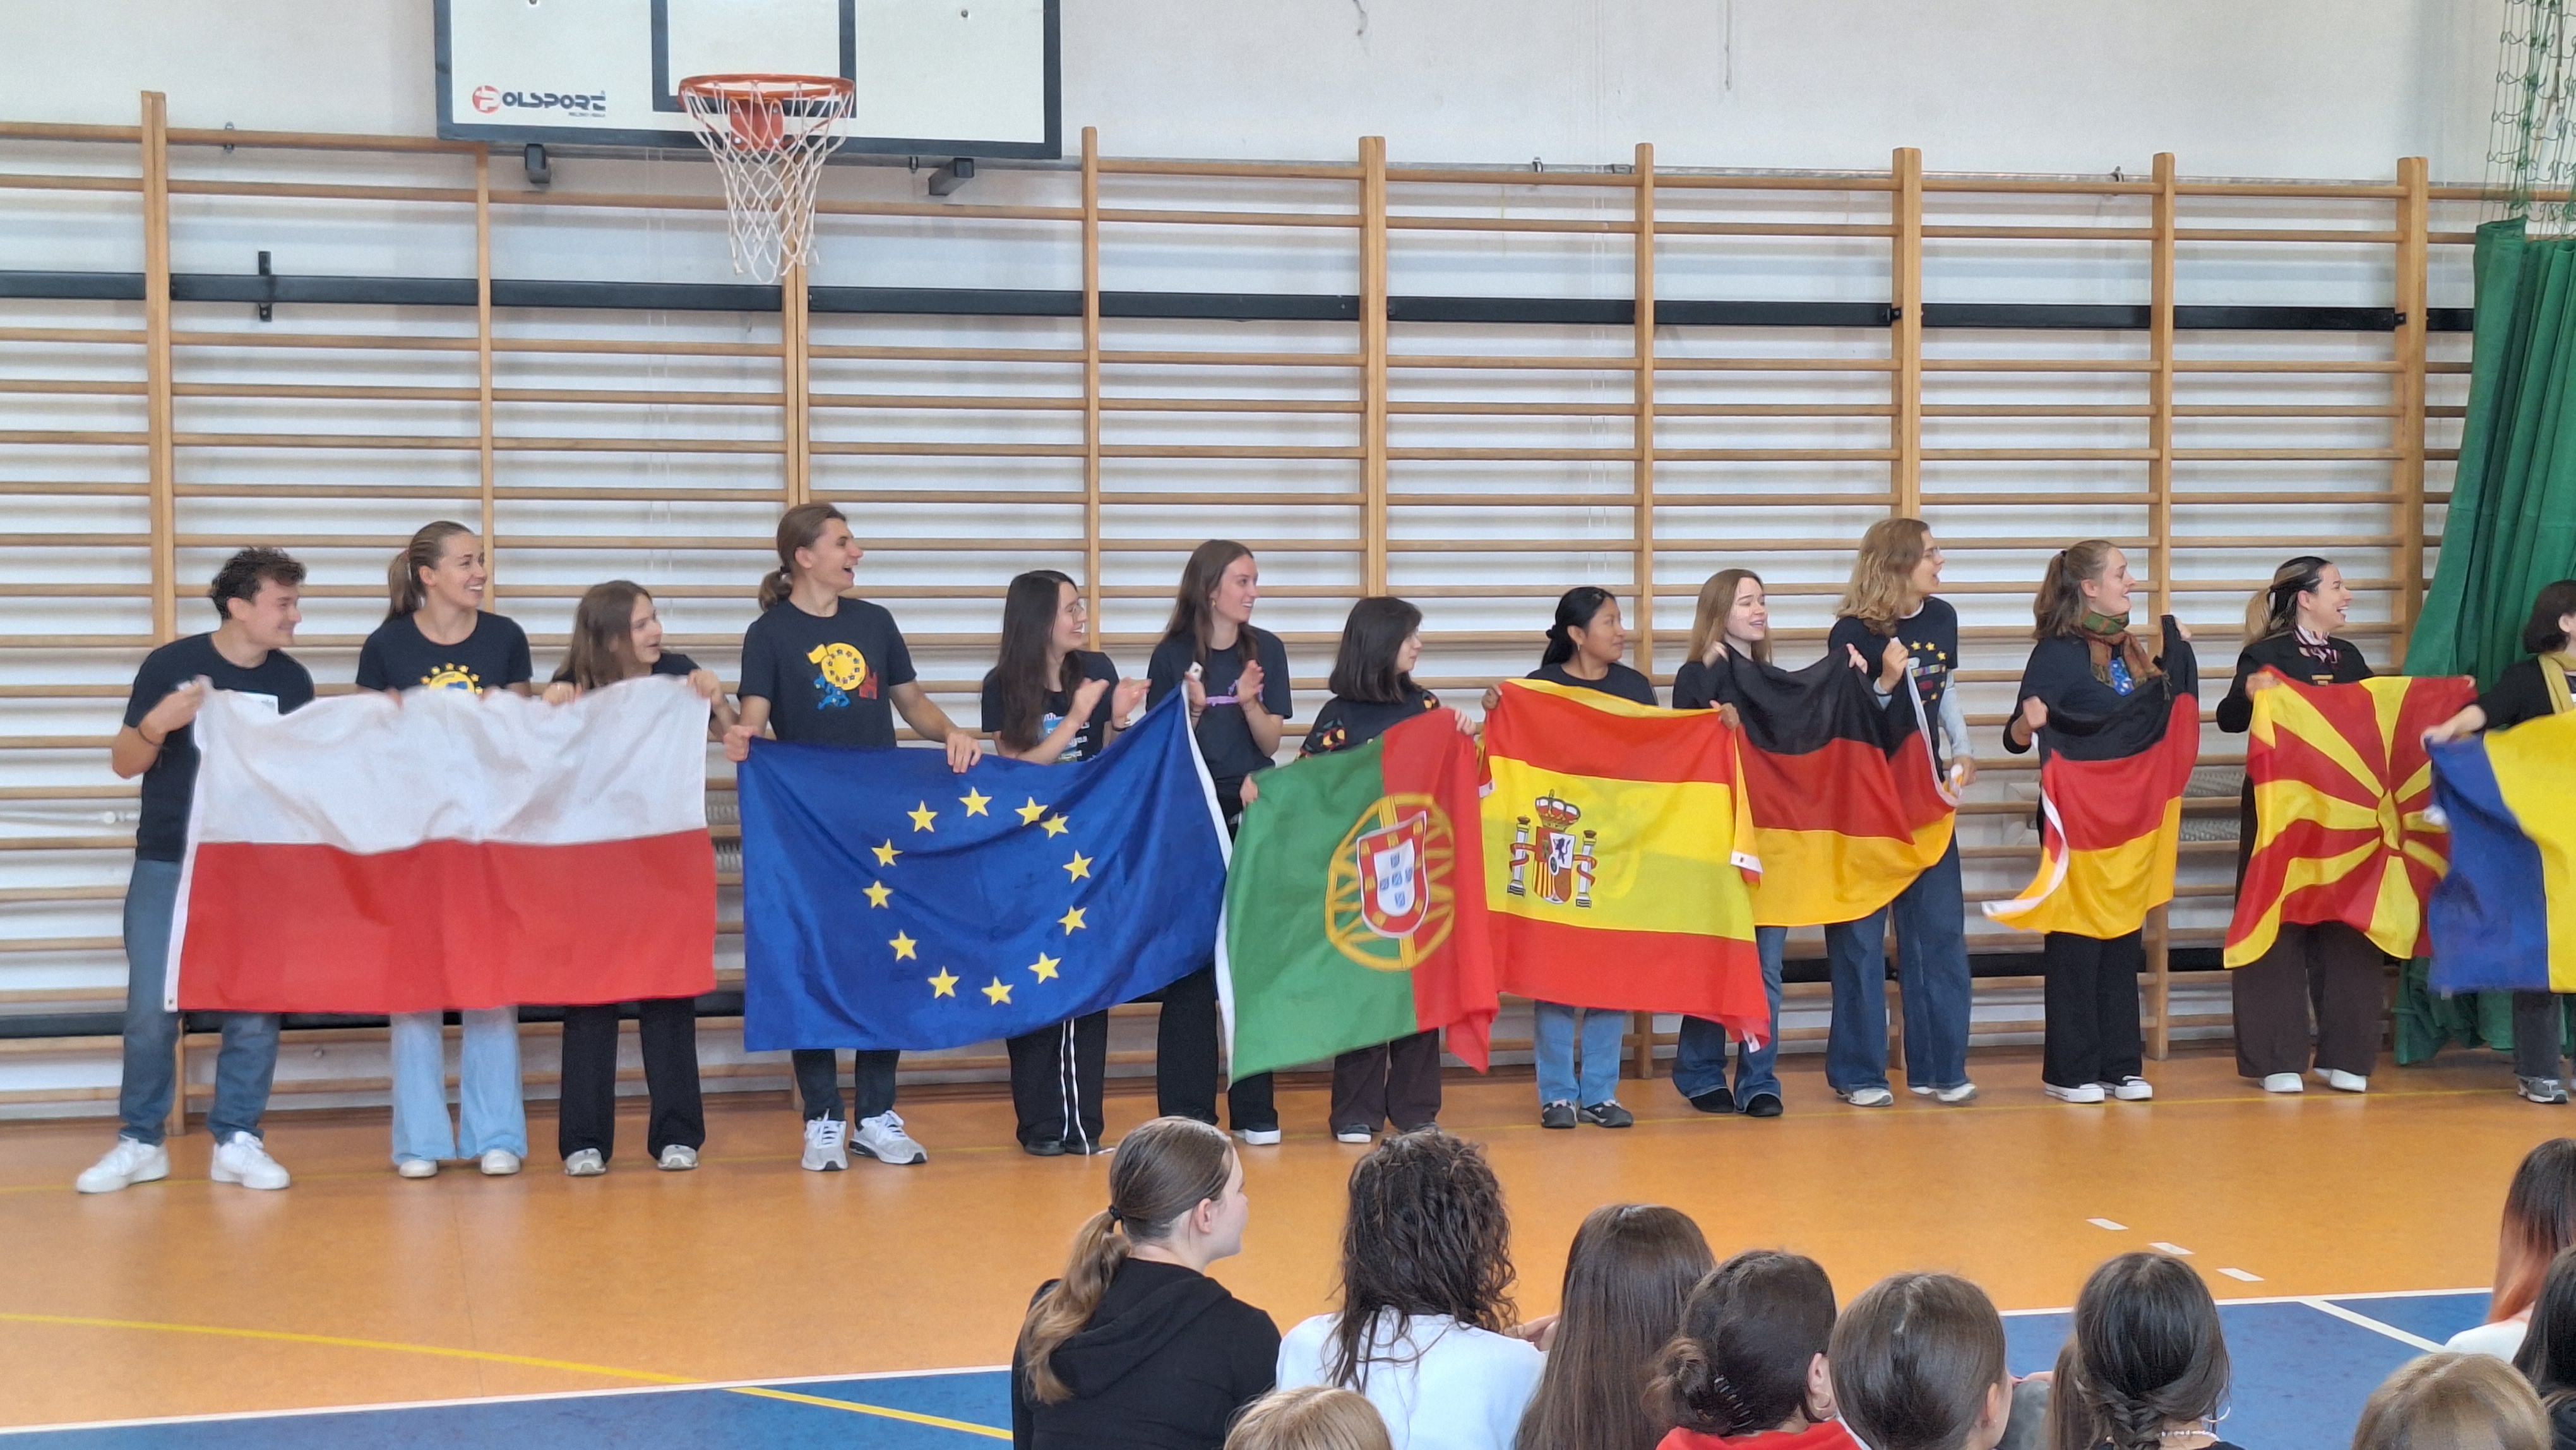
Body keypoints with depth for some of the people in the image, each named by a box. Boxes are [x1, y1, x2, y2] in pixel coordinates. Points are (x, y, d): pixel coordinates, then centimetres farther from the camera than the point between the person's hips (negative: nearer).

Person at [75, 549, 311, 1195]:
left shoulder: (292, 680, 3)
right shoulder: (171, 664, -3)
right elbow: (124, 764, 0)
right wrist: (157, 724, -19)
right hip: (167, 864, -2)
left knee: (255, 1007, -3)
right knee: (151, 1008, -2)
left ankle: (237, 1140, 7)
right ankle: (141, 1142, 11)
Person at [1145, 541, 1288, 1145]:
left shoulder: (1266, 650, 4)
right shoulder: (1173, 656, -2)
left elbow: (1270, 743, 3)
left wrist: (1250, 702, -15)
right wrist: (1193, 710, -18)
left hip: (1254, 818, 2)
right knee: (1190, 965, -2)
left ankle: (1254, 1110, 9)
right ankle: (1188, 1114, 3)